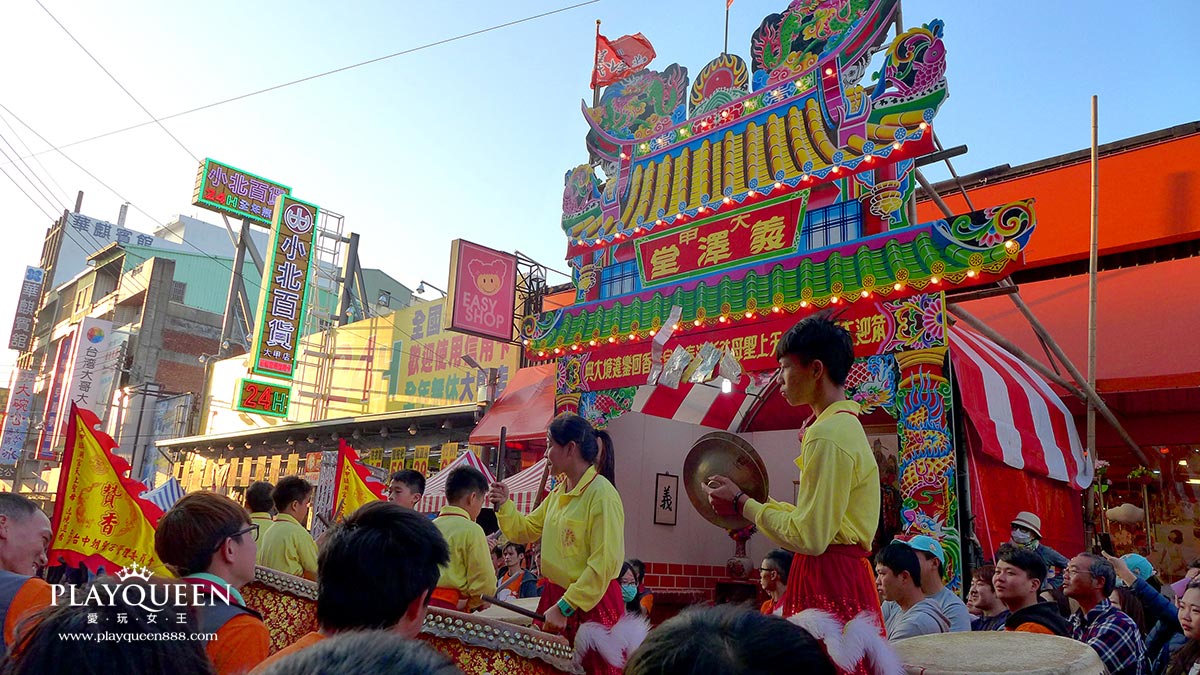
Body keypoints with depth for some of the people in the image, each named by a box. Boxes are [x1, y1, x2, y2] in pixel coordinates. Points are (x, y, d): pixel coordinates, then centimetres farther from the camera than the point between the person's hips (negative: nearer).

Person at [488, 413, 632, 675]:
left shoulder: (602, 495, -18)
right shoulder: (558, 493, 9)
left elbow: (603, 565, -22)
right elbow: (524, 531, 18)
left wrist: (564, 608, -22)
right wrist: (504, 505, 2)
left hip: (591, 604, -7)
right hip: (555, 595, 8)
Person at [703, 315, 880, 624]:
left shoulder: (827, 435, -17)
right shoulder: (846, 425, 16)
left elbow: (810, 537, -20)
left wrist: (741, 503, -9)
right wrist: (757, 503, 18)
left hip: (828, 580, -10)